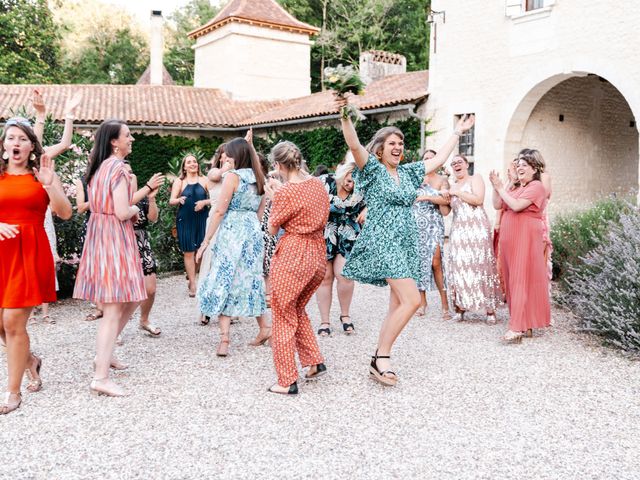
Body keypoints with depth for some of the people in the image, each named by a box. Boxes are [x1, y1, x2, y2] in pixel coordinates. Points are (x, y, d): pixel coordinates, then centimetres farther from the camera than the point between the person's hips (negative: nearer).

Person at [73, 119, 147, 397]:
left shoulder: (99, 166, 14)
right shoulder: (118, 167, -13)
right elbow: (122, 212, -19)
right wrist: (135, 209, 1)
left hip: (99, 234, 9)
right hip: (115, 238, -9)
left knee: (132, 298, 18)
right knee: (114, 310, -8)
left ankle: (104, 353, 25)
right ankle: (101, 378, -7)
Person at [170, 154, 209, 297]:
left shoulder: (204, 180, 6)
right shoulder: (179, 181, 5)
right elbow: (171, 201, 0)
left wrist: (204, 202, -14)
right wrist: (179, 199, -21)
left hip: (202, 219, 0)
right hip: (185, 220, 0)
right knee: (189, 252, 1)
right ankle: (192, 284, 8)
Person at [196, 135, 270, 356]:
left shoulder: (232, 175, -10)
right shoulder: (258, 178, 11)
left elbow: (220, 211, -12)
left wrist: (206, 241, -8)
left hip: (231, 233, -6)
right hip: (253, 232, 7)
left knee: (223, 281, -1)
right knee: (250, 279, 17)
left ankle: (224, 339, -7)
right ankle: (264, 328, 22)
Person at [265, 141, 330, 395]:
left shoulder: (285, 192, -17)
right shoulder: (318, 184, 5)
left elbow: (272, 229, -5)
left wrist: (273, 198, 6)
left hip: (292, 255, -7)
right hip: (318, 253, 7)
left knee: (284, 317, 6)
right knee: (298, 309, 26)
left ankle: (288, 381, 12)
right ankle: (315, 362, 24)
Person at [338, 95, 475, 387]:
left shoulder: (407, 172, 17)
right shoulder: (372, 169, -3)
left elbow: (438, 159, 26)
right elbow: (354, 145, -20)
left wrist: (457, 133, 32)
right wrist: (345, 116, -35)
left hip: (405, 244, 8)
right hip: (382, 242, -8)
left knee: (397, 305, 5)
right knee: (411, 300, -17)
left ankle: (378, 362, 13)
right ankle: (382, 357, -6)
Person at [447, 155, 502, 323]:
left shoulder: (475, 178, 6)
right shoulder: (452, 187, 22)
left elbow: (478, 199, -11)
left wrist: (457, 192, -7)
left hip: (477, 228, -5)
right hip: (458, 230, 5)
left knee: (480, 265, -8)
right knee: (459, 266, -2)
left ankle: (490, 309, -5)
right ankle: (460, 307, 1)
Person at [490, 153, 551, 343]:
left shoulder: (536, 187, -6)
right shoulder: (516, 188, 19)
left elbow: (516, 206, -17)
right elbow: (498, 205, 14)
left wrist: (500, 187, -10)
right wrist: (495, 187, 2)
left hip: (525, 238, -8)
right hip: (510, 238, 8)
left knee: (522, 280, -11)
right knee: (513, 279, 6)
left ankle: (518, 327, -15)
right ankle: (526, 324, 13)